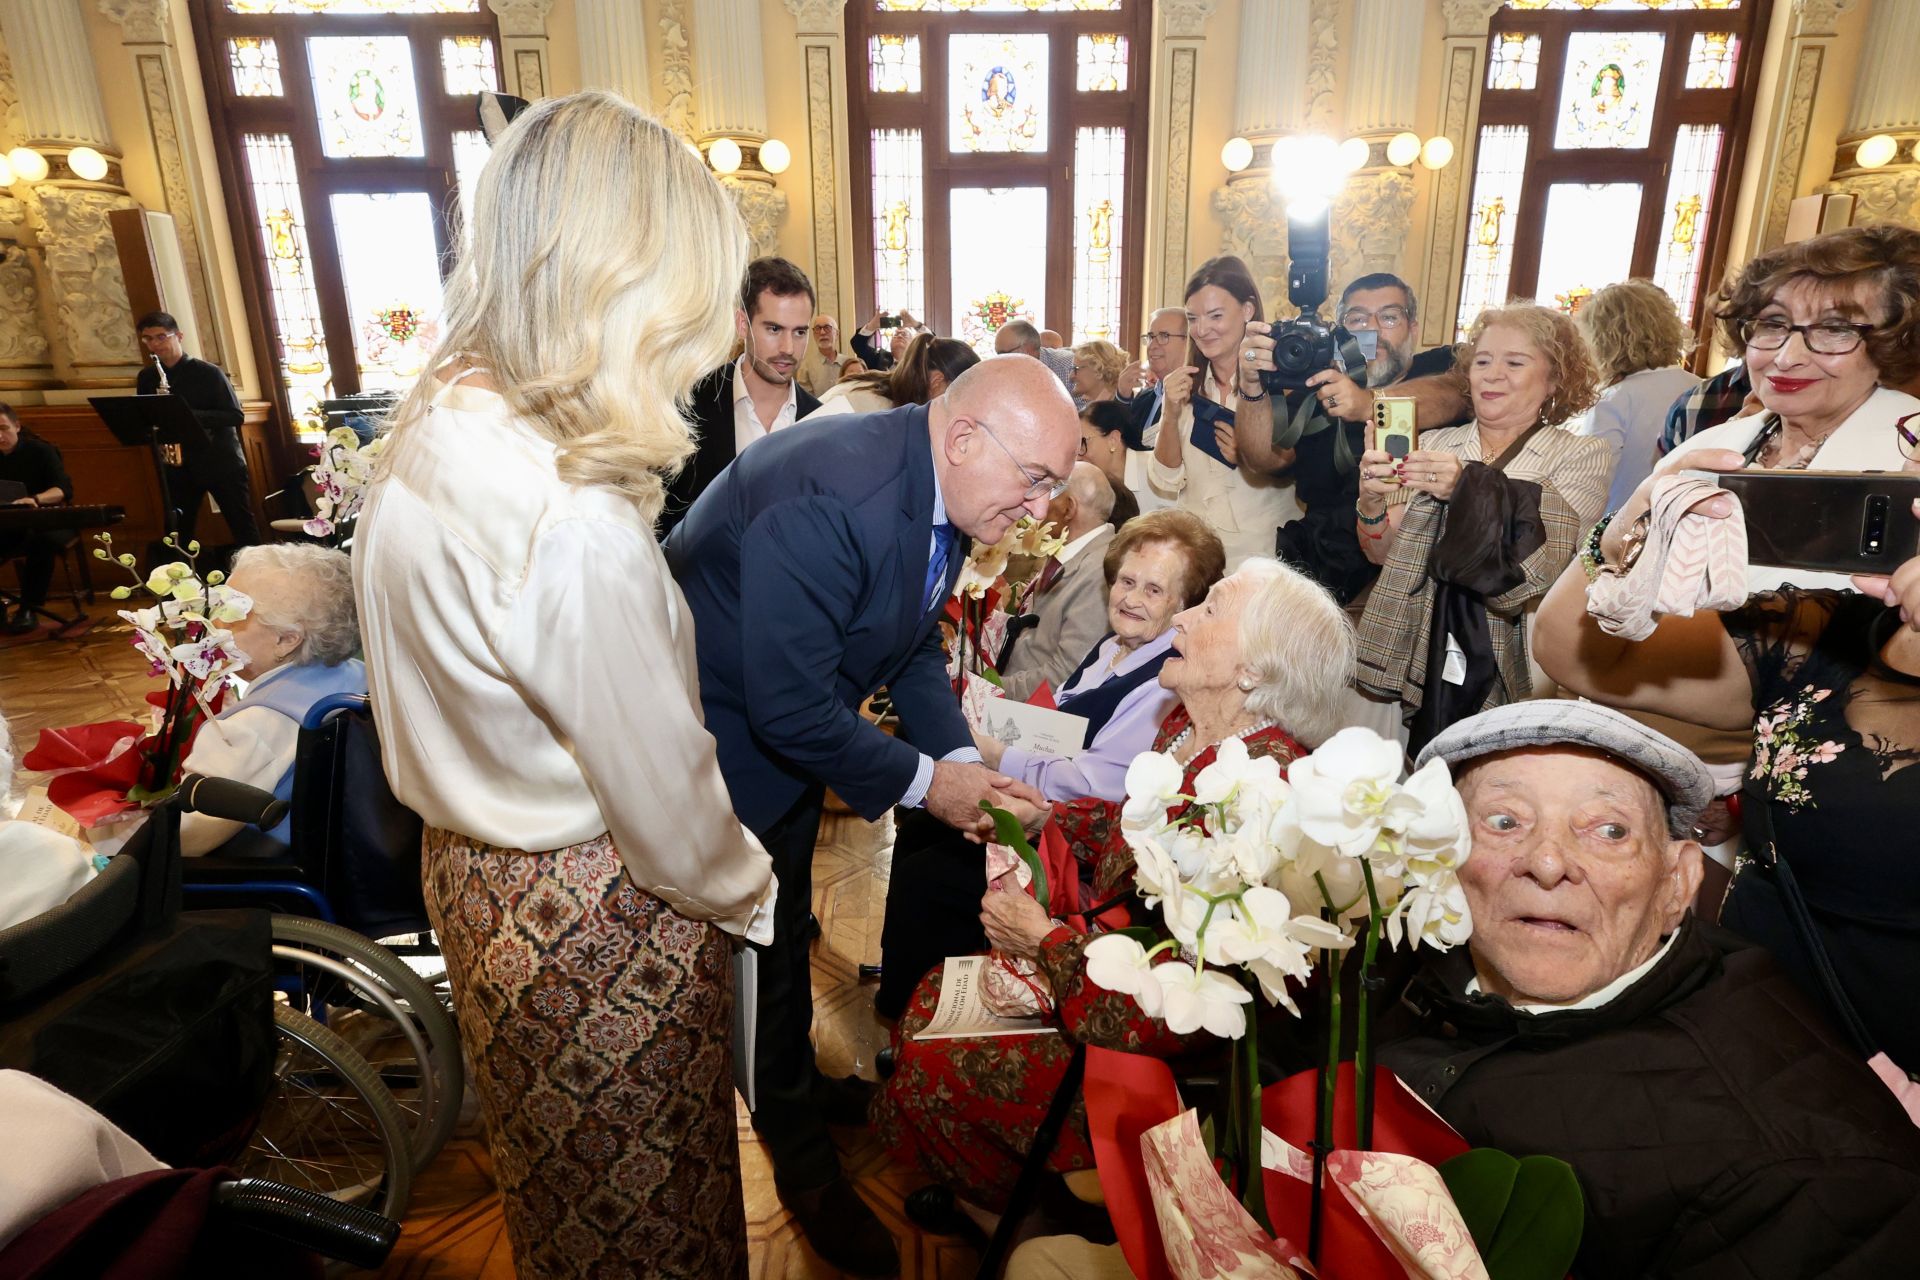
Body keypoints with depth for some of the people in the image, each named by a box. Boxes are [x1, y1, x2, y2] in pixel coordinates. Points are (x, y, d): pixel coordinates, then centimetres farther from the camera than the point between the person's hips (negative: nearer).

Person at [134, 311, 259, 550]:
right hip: (177, 467, 5)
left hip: (221, 463, -5)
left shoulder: (208, 372, -6)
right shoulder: (146, 378, 9)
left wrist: (191, 416, -23)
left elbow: (235, 415, -11)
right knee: (178, 536, 6)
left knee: (244, 531, -1)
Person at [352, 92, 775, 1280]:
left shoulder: (436, 426, -4)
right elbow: (662, 786, -24)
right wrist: (750, 894, -4)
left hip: (482, 869, 8)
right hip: (601, 919, -8)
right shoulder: (569, 524, -34)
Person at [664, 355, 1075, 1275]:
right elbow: (788, 705, -34)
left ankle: (798, 1083, 50)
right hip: (723, 740, -8)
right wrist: (921, 781, -23)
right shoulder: (831, 497, -37)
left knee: (787, 923, 25)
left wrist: (960, 758, -9)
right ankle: (804, 1163, 34)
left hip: (789, 727, 8)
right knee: (761, 947, 10)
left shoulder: (936, 489, -8)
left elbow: (914, 645, 3)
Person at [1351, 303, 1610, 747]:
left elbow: (1546, 566, -15)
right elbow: (1383, 553, 2)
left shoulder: (1580, 457, 0)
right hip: (1424, 666, 2)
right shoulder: (1434, 445, 7)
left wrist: (1470, 489, -24)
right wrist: (1371, 501, -18)